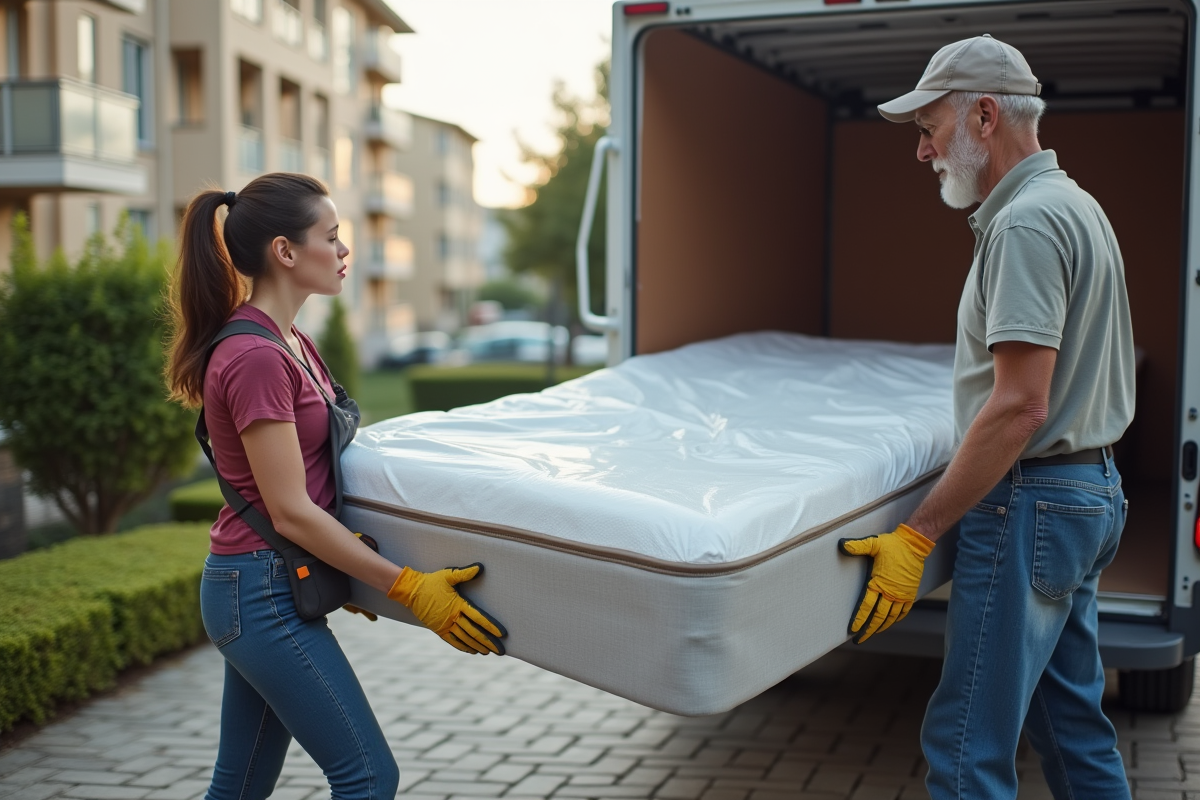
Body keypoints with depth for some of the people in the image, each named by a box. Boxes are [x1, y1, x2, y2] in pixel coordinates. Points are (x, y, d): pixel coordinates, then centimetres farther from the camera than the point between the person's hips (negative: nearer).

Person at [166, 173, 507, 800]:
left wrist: (349, 574, 20)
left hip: (253, 590, 10)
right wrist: (408, 588, -18)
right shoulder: (255, 357, -19)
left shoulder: (292, 344, 11)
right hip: (265, 595, -10)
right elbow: (290, 512, -20)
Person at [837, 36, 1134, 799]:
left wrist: (918, 534, -22)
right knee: (1074, 725, 18)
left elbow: (1020, 406, -24)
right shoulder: (1075, 204, 16)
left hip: (1031, 501, -11)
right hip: (1091, 488, 11)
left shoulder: (1026, 222, -17)